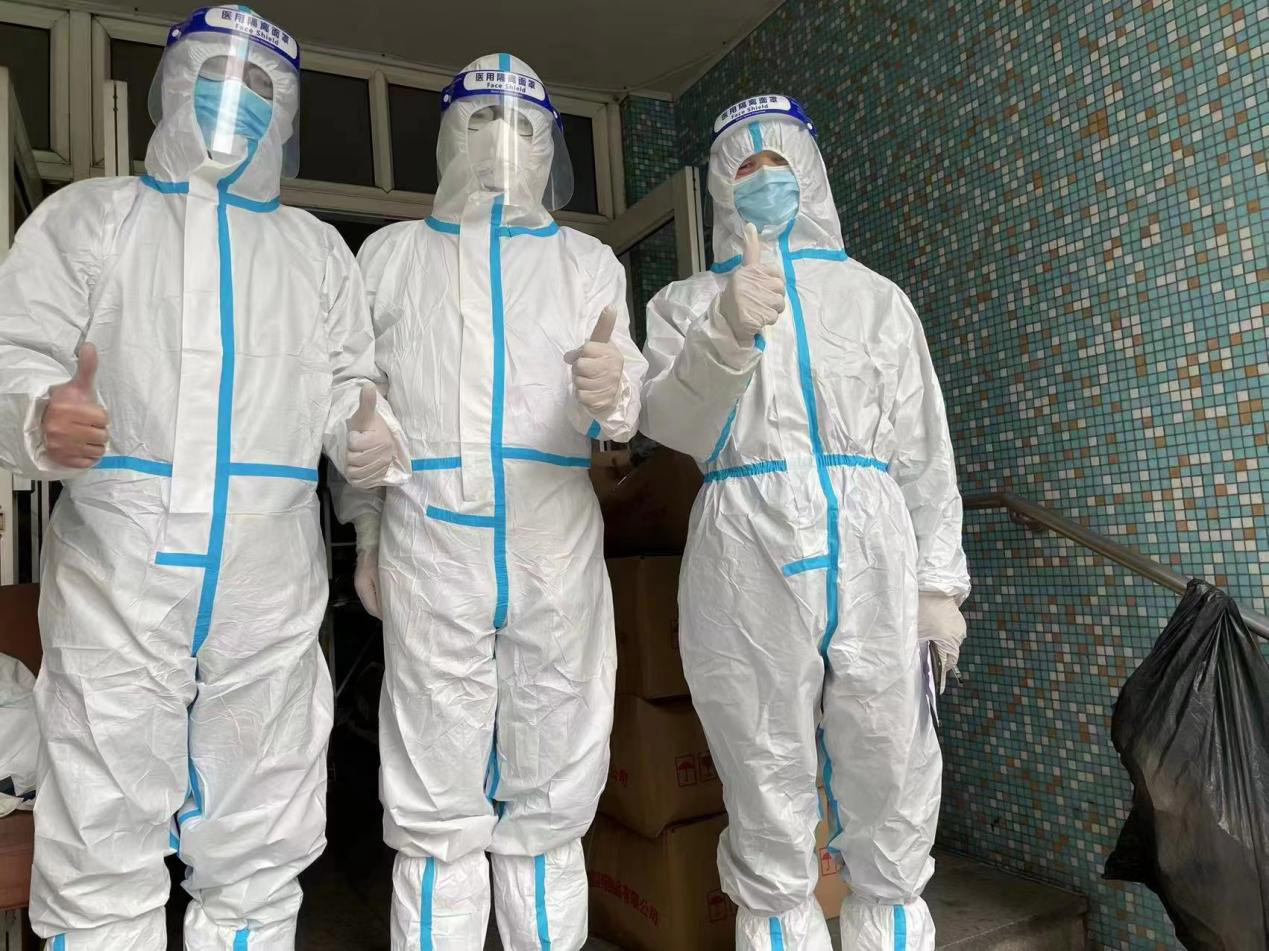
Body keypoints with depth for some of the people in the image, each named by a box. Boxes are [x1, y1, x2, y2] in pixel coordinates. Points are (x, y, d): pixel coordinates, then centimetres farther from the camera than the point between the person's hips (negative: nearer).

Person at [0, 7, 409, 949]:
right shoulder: (89, 215, 13)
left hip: (272, 597, 2)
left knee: (259, 863, 10)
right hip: (117, 581, -1)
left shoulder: (317, 248, 18)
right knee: (103, 866, 3)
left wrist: (367, 435, -10)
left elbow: (349, 389, 12)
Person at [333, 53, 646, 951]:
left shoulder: (590, 262, 13)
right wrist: (366, 534, 7)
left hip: (558, 550, 1)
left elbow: (632, 403, 4)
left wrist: (615, 390, -20)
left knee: (550, 800, 10)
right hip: (430, 548, 0)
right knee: (438, 808, 6)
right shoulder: (392, 253, 13)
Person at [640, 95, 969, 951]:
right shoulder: (687, 302, 13)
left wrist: (939, 579, 5)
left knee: (894, 794, 7)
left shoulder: (878, 296, 17)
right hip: (744, 559, -1)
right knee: (768, 802, 7)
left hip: (872, 555, 2)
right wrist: (725, 334, -25)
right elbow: (670, 422, -6)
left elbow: (925, 451, 13)